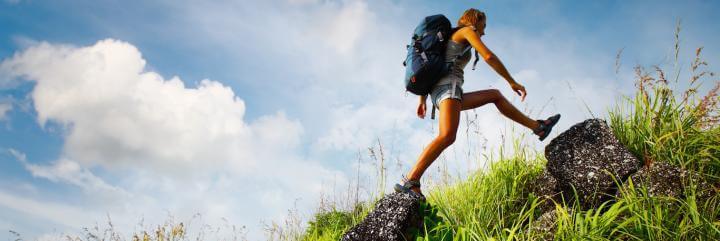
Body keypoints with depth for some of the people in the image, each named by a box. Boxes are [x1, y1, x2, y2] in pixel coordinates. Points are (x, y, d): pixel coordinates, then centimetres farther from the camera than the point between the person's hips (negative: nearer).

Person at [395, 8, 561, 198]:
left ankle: (537, 126, 24)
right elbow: (488, 56, -6)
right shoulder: (467, 30, 8)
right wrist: (512, 82, -2)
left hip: (439, 93, 10)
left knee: (494, 95, 24)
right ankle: (409, 182, -44)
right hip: (448, 86, -10)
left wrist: (422, 100, 28)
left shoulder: (450, 40, 34)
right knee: (447, 136, -31)